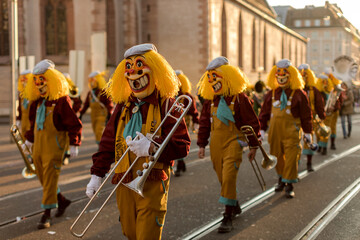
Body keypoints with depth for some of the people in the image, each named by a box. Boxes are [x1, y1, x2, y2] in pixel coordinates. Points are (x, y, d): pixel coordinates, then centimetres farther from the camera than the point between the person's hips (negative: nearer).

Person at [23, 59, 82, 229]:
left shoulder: (61, 100, -11)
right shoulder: (37, 101, 11)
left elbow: (74, 124, -12)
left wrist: (74, 144, -16)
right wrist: (29, 139, 26)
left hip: (54, 146, -8)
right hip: (38, 145, 8)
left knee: (50, 179, -6)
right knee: (43, 177, 13)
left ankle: (47, 214, 0)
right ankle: (62, 201, 32)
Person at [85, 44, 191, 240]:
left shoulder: (167, 105, -4)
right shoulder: (123, 106, 12)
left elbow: (182, 146, -9)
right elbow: (107, 143, 15)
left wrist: (152, 147, -22)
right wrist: (97, 174, 9)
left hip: (153, 185, -5)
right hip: (124, 183, 5)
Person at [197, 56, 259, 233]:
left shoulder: (239, 98, -6)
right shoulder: (209, 100, 8)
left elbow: (252, 122, -2)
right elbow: (204, 123, 15)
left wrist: (253, 146, 0)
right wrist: (201, 144, 11)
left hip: (233, 143, -5)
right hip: (215, 145, 5)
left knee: (228, 178, -14)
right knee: (223, 179, 12)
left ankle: (228, 217, -8)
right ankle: (235, 206, 34)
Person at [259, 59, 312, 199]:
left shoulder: (298, 93, 0)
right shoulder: (272, 93, 8)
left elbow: (306, 114, 3)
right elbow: (264, 113, 13)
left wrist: (307, 132, 3)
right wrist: (261, 128, 9)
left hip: (292, 131, -3)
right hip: (275, 131, 4)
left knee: (291, 158, -6)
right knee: (277, 156, 11)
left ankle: (289, 185, 3)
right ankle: (281, 179, 31)